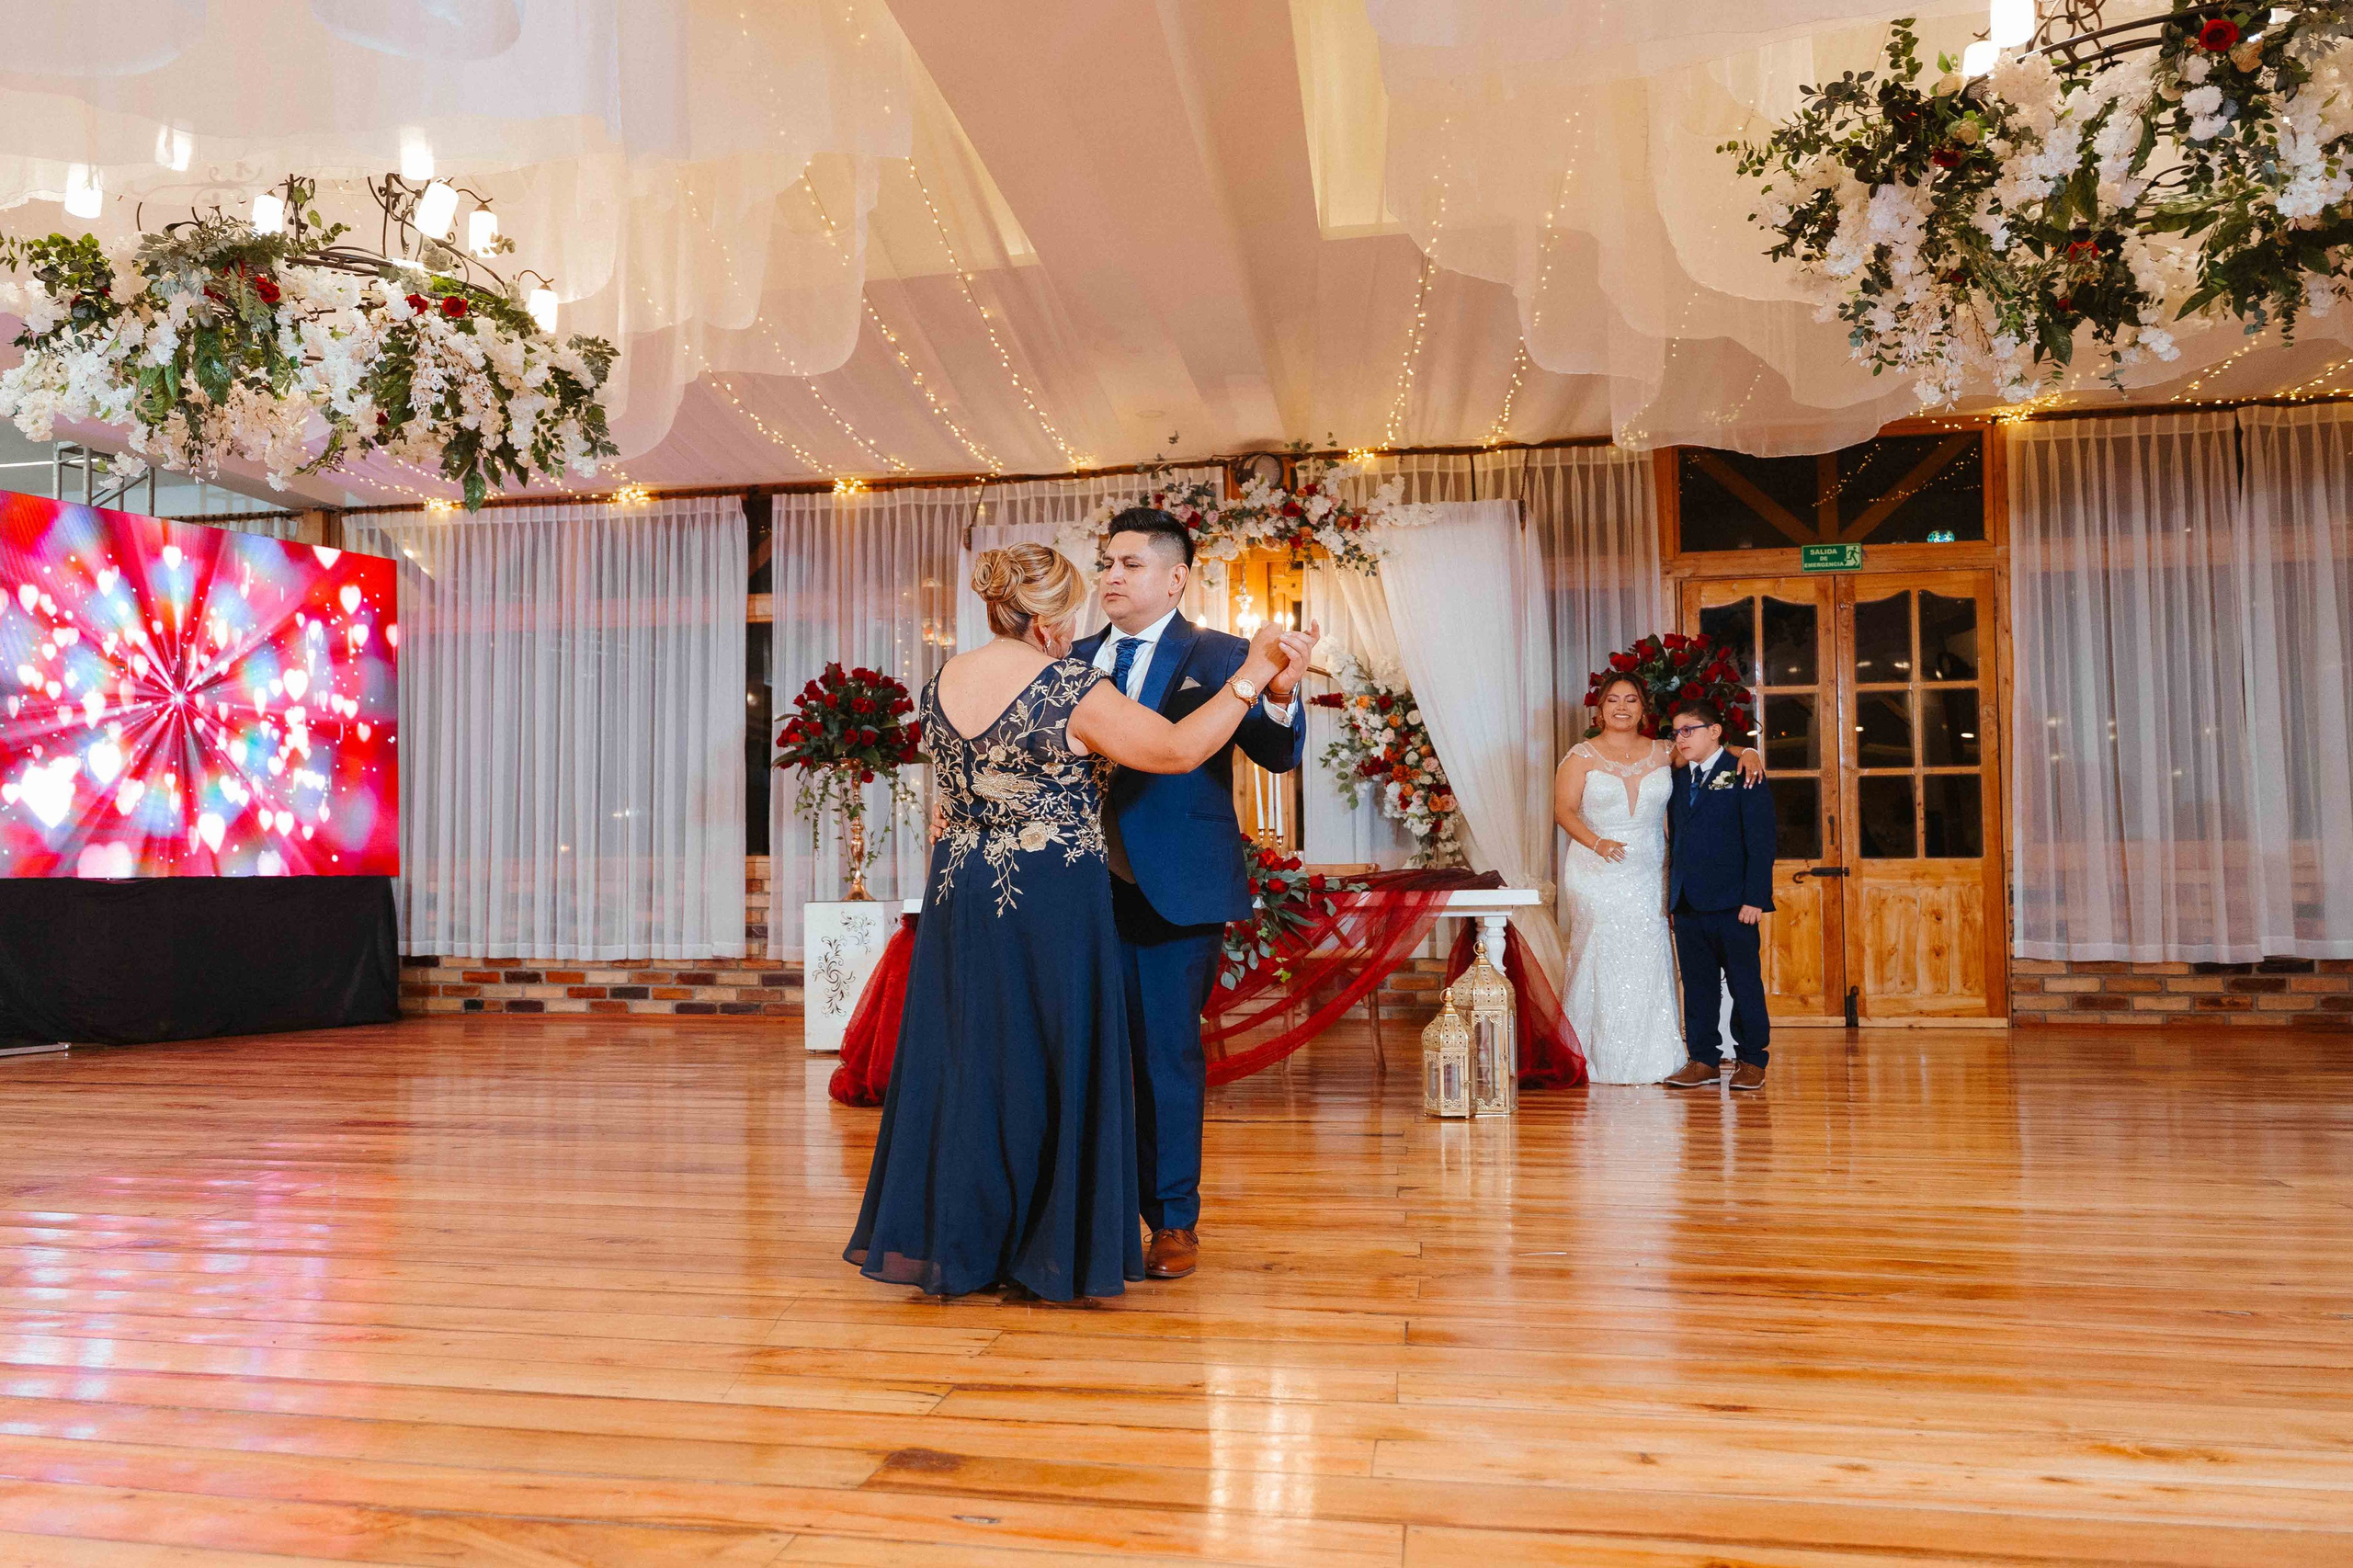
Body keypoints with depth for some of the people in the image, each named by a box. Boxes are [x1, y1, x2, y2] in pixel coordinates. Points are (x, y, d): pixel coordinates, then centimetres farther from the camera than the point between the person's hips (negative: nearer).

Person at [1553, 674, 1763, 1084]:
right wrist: (1597, 843, -18)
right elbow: (1564, 809, -4)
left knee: (1649, 962, -1)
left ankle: (1650, 1057, 9)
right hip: (1598, 876, -2)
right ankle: (1601, 1058, 6)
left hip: (1648, 875, 2)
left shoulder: (1664, 753, 8)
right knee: (1602, 961, -4)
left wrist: (1746, 753, -3)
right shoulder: (1582, 756, 1)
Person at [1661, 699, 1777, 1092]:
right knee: (1697, 985, 9)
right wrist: (1673, 890, 9)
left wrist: (1755, 897, -14)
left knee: (1744, 983, 2)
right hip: (1687, 904, 6)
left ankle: (1752, 1060, 12)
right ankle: (1703, 1059, 17)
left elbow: (1761, 842, -8)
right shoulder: (1678, 780, 14)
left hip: (1732, 904, -6)